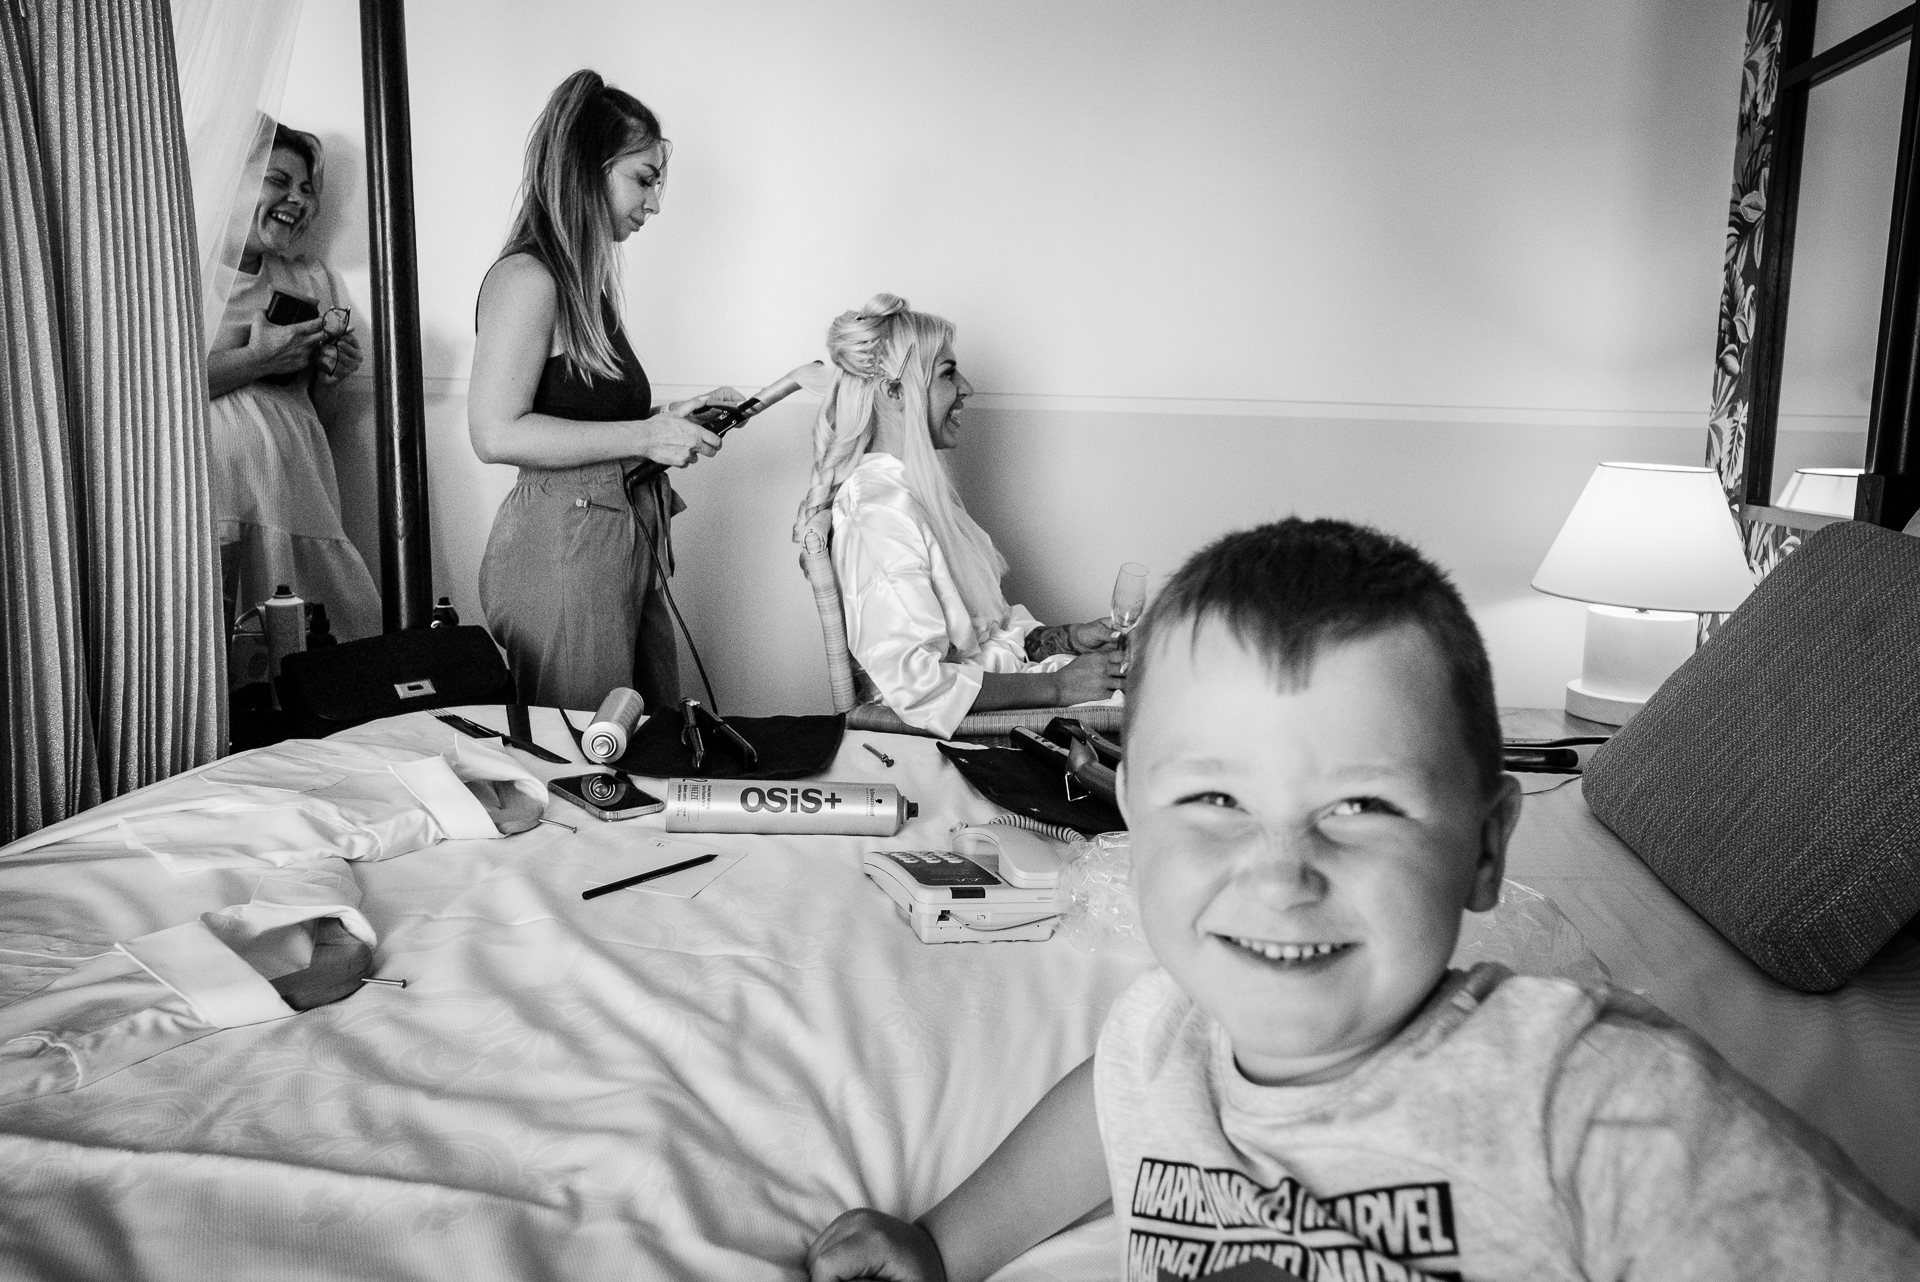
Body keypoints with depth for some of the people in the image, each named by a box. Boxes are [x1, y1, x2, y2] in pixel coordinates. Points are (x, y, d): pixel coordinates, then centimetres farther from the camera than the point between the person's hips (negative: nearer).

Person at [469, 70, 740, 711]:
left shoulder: (580, 278, 16)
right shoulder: (525, 277, -12)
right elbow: (496, 434, -19)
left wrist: (674, 417, 11)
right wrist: (645, 436, -17)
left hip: (623, 539, 9)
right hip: (560, 544, -9)